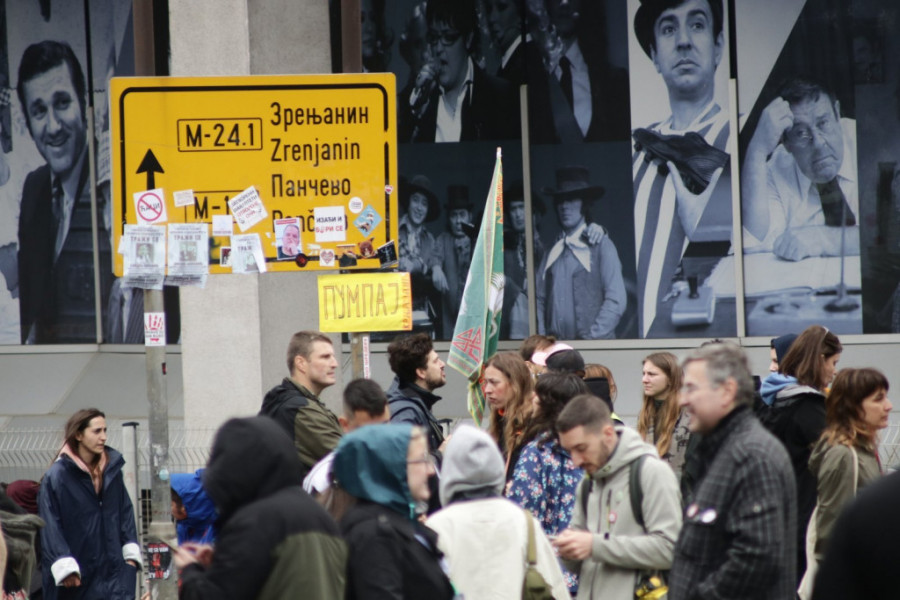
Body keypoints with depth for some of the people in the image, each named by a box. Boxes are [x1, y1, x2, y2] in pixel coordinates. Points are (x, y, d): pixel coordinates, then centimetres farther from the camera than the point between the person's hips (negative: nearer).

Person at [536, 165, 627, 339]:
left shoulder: (601, 246, 1)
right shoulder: (552, 252, 13)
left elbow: (616, 301, -5)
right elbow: (540, 299, 13)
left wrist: (593, 336, -11)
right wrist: (541, 337, -1)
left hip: (595, 344, -3)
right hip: (556, 346, 3)